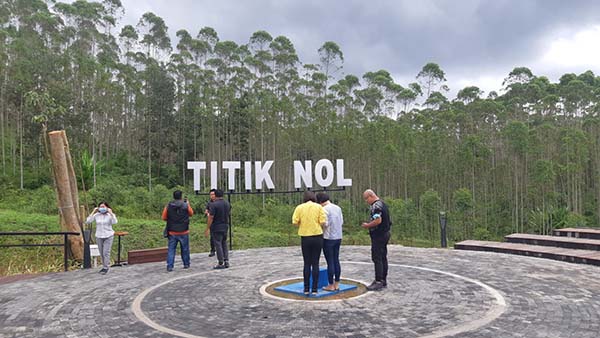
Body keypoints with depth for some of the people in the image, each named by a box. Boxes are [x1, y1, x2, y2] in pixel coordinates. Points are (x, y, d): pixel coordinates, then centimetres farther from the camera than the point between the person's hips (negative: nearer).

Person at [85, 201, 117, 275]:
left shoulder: (110, 215, -6)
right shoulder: (96, 215, 1)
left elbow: (114, 222, -23)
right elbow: (87, 221, -9)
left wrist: (111, 213, -24)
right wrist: (93, 212, -10)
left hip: (108, 236, -3)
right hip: (99, 236, 3)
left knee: (106, 252, -7)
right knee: (101, 253, 10)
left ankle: (106, 268, 1)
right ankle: (104, 266, 23)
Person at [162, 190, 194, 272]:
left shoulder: (168, 206, -6)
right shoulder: (185, 205, -10)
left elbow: (164, 218, 1)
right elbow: (191, 213, 8)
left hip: (172, 232, 1)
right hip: (184, 232, -1)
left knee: (171, 249, 5)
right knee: (185, 249, 14)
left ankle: (169, 266, -1)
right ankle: (186, 264, 24)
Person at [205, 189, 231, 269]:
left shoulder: (213, 204, -16)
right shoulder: (227, 203, 5)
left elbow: (211, 217, -17)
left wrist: (207, 229, -13)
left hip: (216, 228, -6)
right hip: (225, 226, 7)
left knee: (218, 245, 0)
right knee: (224, 244, 16)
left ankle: (221, 264, 3)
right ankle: (226, 261, 14)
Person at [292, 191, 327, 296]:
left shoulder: (299, 207, 0)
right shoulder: (319, 207, -1)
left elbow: (295, 222, -7)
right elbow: (323, 221, -10)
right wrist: (316, 224, 11)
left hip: (305, 238, 1)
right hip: (317, 236, 0)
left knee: (307, 264, 9)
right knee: (315, 264, 6)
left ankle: (306, 289, 12)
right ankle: (314, 289, 7)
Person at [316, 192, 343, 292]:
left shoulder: (324, 209, -14)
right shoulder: (338, 208, 8)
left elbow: (325, 224, -18)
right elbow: (342, 222, 12)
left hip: (328, 238, -7)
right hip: (338, 237, 7)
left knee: (330, 262, 0)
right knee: (336, 261, 12)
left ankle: (331, 285, 7)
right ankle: (337, 284, 18)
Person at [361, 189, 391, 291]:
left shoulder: (376, 206, -17)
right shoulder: (382, 204, 15)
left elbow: (378, 220, -28)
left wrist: (367, 225, -13)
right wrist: (369, 224, 15)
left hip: (378, 236, -10)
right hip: (385, 233, 10)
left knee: (377, 259, -6)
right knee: (383, 258, 13)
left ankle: (379, 282, -5)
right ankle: (383, 280, 20)